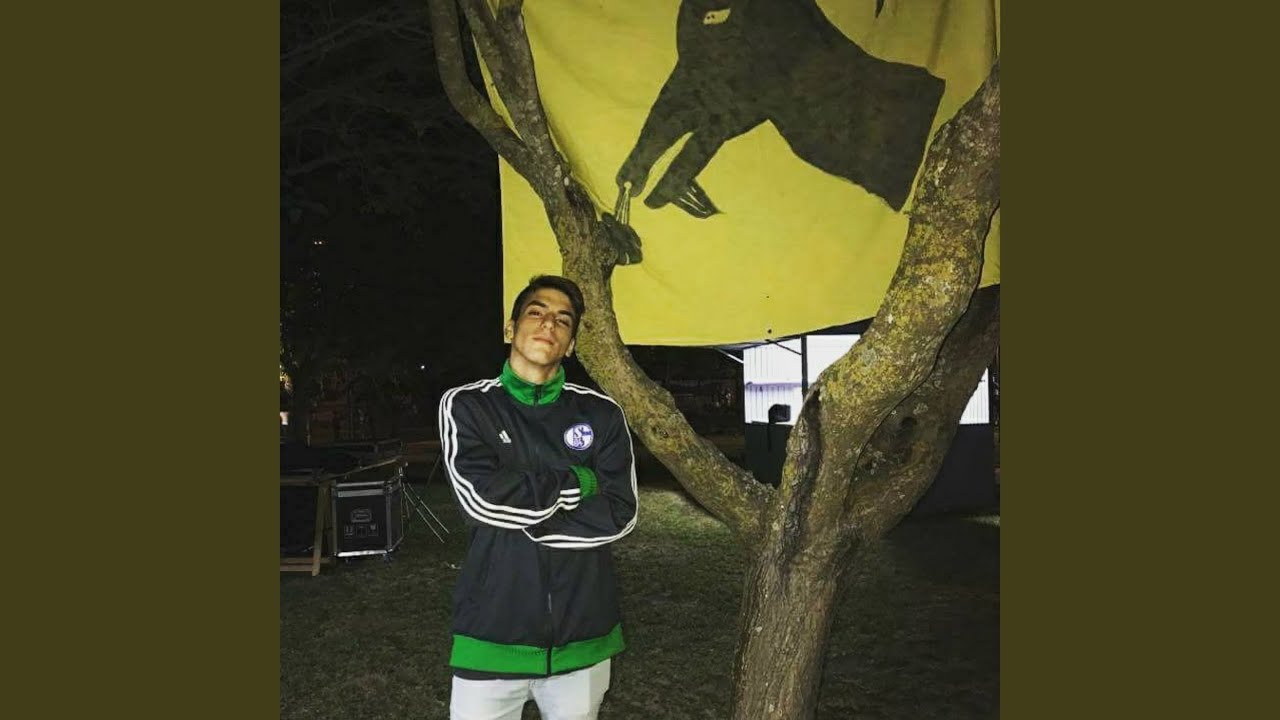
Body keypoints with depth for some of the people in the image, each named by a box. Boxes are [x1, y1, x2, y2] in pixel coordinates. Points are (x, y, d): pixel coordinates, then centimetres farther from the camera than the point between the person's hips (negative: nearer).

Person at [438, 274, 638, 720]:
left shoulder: (601, 414, 2)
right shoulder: (466, 406, -2)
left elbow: (620, 513, -7)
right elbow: (480, 497, -18)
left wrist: (519, 519, -13)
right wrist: (578, 482, -10)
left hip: (582, 633, 2)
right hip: (492, 636, -1)